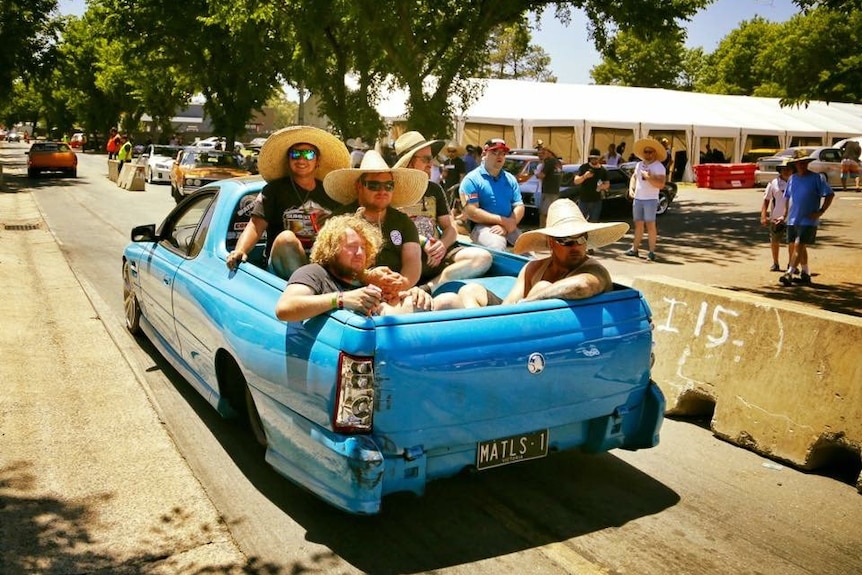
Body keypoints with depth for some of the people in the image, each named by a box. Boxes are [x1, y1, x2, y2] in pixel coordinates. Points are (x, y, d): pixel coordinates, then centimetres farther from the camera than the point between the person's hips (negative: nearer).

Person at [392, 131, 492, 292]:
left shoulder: (434, 189, 19)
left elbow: (450, 228, 17)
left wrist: (443, 244, -5)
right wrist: (421, 242, -14)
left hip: (436, 254, 7)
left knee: (483, 257, -19)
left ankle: (427, 288, -28)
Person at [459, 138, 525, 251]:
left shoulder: (510, 179, 16)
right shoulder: (472, 179, -1)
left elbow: (519, 207, 8)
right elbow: (471, 212, -10)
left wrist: (507, 225, -13)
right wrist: (502, 220, -12)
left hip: (508, 227, 6)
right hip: (482, 226, -6)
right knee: (497, 246, -36)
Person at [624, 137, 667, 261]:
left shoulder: (659, 167, -7)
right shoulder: (639, 164, 13)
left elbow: (661, 184, -17)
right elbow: (634, 177, 28)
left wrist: (648, 177, -23)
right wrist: (631, 187, 11)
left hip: (650, 200, -6)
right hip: (638, 199, 6)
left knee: (650, 225, -7)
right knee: (638, 224, 11)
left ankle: (652, 252, -4)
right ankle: (635, 249, 17)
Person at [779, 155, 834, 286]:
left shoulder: (817, 178, -7)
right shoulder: (792, 179, 10)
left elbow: (830, 195, -6)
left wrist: (821, 211, -13)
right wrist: (785, 215, 15)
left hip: (808, 220, -6)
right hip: (792, 220, 6)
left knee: (799, 246, -13)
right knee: (800, 247, 14)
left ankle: (789, 274, -16)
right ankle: (805, 274, 26)